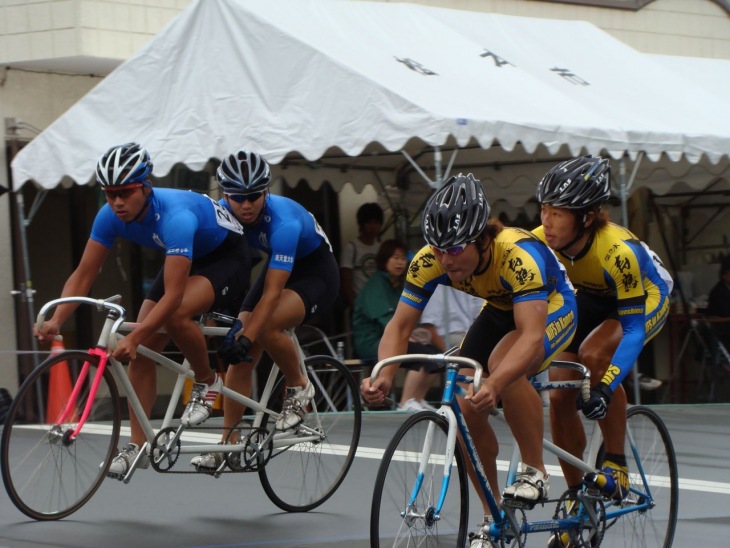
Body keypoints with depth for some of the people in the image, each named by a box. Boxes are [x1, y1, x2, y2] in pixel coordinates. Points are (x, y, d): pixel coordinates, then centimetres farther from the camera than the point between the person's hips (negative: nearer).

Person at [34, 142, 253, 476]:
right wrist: (56, 321, -30)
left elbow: (173, 295, -43)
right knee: (141, 352, -6)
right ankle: (138, 446, 1)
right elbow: (84, 274, -15)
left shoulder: (175, 216, -39)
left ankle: (206, 383, -8)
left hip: (227, 258, -7)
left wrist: (133, 338, -50)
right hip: (186, 259, 7)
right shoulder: (110, 216, -19)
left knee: (175, 314, -35)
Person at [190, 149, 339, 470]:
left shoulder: (284, 222, -36)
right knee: (239, 357, -6)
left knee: (267, 325, -33)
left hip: (317, 272, -6)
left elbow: (271, 294, -38)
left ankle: (299, 388, -8)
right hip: (278, 267, 6)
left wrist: (246, 337, -45)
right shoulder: (222, 213, -19)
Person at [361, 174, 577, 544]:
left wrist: (493, 385, -65)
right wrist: (383, 376, -41)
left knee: (504, 365, -35)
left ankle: (534, 472, -16)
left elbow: (531, 334, -49)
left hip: (551, 307, -5)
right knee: (464, 410, -10)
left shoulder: (519, 255, -40)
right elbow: (400, 325, -21)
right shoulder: (430, 262, -25)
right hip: (499, 310, 6)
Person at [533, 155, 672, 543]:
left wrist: (607, 387, -47)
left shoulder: (617, 251, -39)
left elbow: (633, 330, -36)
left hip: (648, 298, -5)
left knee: (593, 354, -33)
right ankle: (575, 495, 9)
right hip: (592, 298, 5)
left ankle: (616, 464, -17)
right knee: (560, 395, -8)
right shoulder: (542, 242, -25)